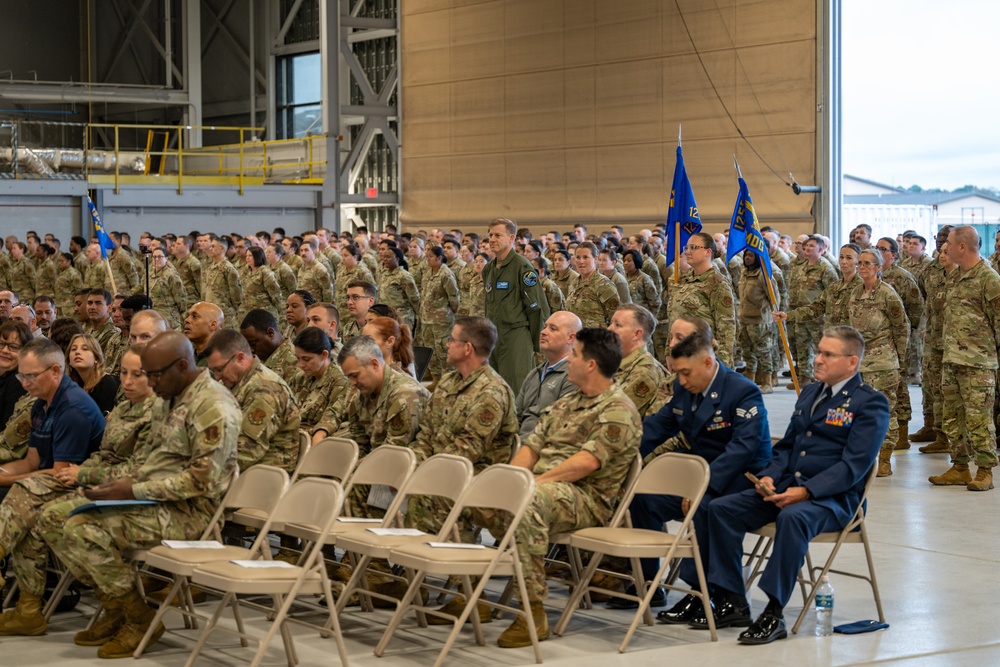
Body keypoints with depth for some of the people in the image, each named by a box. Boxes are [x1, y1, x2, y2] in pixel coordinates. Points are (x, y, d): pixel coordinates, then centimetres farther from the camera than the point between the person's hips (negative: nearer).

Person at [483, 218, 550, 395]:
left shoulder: (522, 267, -9)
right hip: (492, 339, 8)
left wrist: (537, 344, -9)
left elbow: (538, 307, -10)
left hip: (516, 339, -8)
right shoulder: (488, 269, 15)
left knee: (516, 392, -7)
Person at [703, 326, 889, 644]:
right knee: (721, 508, -11)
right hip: (785, 488, 8)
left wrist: (806, 491, -24)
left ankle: (773, 614, -34)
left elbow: (854, 465, -15)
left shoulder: (871, 402, -5)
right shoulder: (810, 393, 20)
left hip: (833, 498, -8)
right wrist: (769, 476, 2)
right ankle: (733, 603, -9)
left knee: (792, 517, -39)